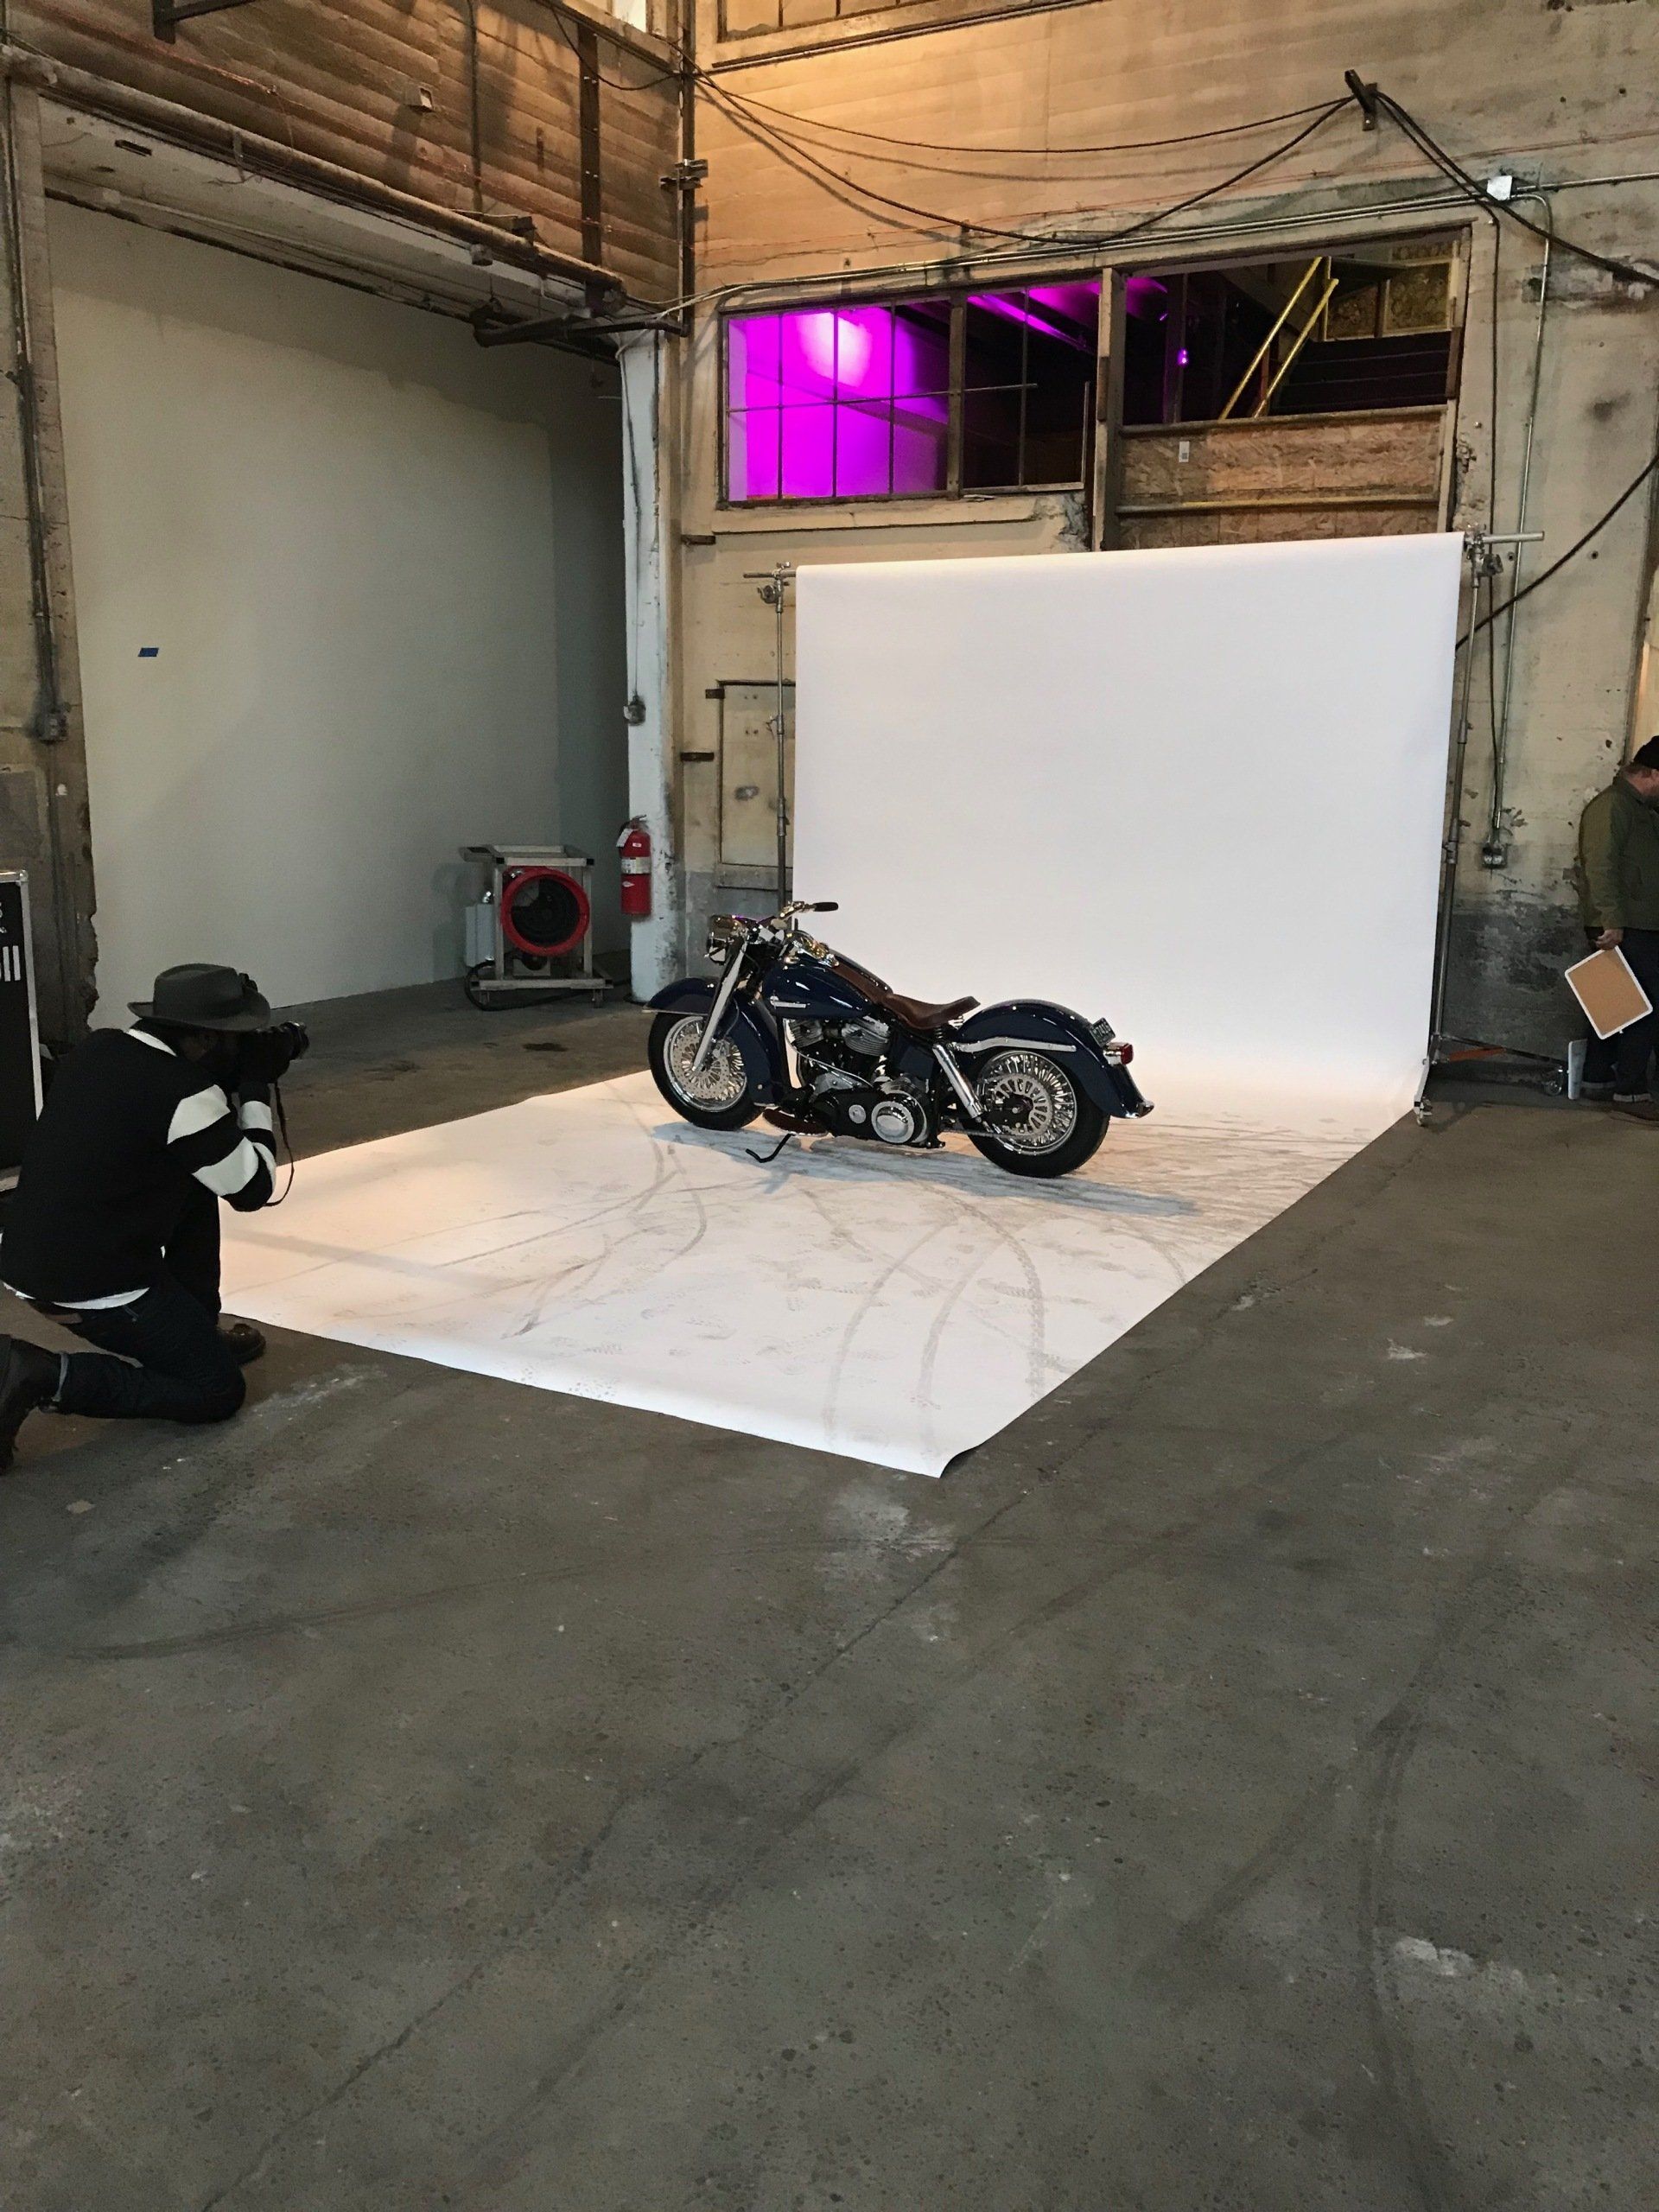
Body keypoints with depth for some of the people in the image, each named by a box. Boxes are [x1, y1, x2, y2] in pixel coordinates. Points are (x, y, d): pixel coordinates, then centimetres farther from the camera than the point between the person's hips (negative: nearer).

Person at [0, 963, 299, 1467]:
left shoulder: (99, 1048, 3)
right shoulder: (184, 1093, -20)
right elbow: (251, 1190, -9)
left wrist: (235, 1081, 10)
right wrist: (255, 1089, -1)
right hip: (93, 1288, -8)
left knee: (194, 1188, 22)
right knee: (218, 1392, 5)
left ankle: (196, 1334, 28)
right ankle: (50, 1377, -8)